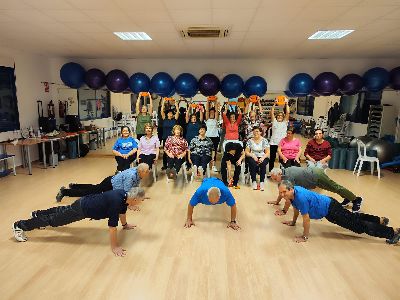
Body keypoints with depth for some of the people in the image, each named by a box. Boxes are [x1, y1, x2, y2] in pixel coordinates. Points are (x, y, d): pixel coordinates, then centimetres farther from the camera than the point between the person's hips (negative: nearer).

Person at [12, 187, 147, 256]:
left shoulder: (124, 195, -10)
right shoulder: (116, 202, -37)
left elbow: (122, 210, 12)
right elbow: (112, 226, -34)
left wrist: (125, 224, 25)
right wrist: (115, 247, -27)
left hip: (85, 202, 8)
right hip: (81, 209, -8)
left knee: (61, 211, 30)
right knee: (54, 220, 7)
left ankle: (37, 214, 54)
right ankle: (19, 225, 23)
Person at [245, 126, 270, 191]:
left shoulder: (264, 140, 5)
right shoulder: (250, 141, 6)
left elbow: (268, 152, 1)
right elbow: (246, 152, 3)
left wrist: (263, 157, -18)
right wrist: (253, 156, -15)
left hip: (262, 157, 0)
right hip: (252, 157, 0)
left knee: (263, 163, -34)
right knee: (253, 163, -34)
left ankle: (262, 182, -27)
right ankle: (254, 181, -24)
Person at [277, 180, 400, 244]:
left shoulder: (300, 197, -36)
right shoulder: (292, 193, -9)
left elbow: (306, 218, -29)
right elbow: (296, 208, 11)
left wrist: (305, 237, -20)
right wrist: (293, 222, 20)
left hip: (330, 209, -8)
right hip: (327, 204, 8)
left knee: (358, 225, 0)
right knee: (354, 217, 26)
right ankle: (380, 220, 45)